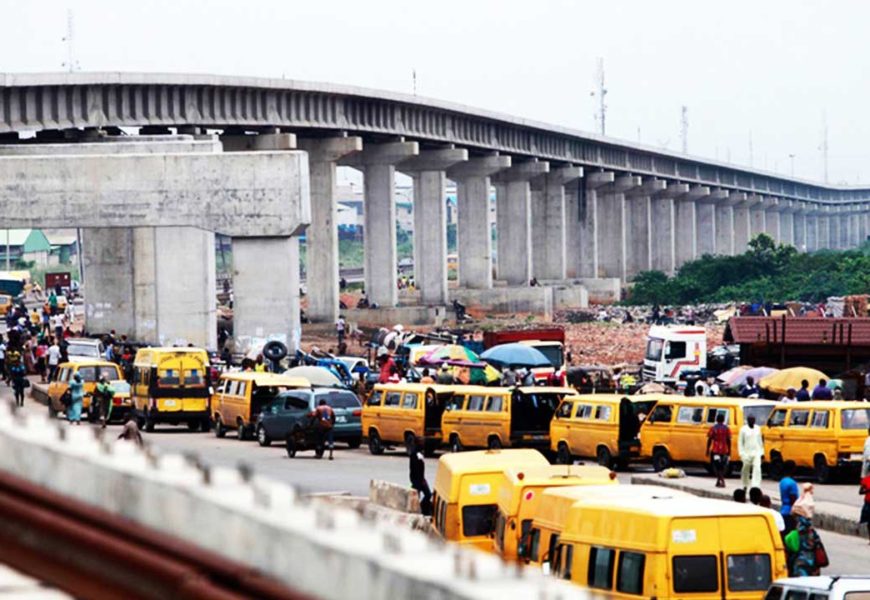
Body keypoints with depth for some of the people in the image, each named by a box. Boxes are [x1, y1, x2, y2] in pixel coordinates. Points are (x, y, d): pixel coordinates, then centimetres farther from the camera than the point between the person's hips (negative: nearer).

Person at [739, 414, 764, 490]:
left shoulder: (758, 429, 7)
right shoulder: (743, 429, -5)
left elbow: (760, 441, 15)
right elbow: (740, 442, -4)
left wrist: (762, 452, 15)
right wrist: (742, 453, -10)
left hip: (757, 452, 2)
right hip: (747, 453, -2)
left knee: (757, 468, -15)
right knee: (746, 469, 11)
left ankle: (755, 486, -22)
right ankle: (745, 485, 32)